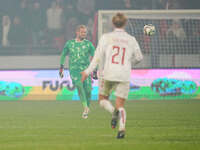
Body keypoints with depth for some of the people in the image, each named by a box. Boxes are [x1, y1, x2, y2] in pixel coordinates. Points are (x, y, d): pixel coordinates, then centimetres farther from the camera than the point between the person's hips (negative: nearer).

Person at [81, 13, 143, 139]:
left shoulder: (106, 37, 1)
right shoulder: (131, 40, 6)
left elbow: (98, 56, -4)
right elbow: (139, 57, 14)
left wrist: (88, 71, 0)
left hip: (108, 74, -1)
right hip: (124, 76, 1)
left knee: (103, 99, 16)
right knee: (120, 104, 7)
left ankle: (114, 111, -17)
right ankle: (122, 128, -16)